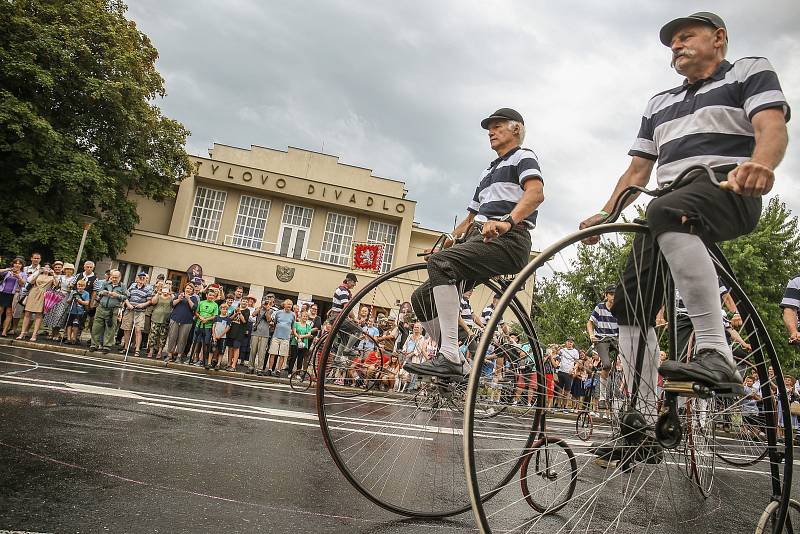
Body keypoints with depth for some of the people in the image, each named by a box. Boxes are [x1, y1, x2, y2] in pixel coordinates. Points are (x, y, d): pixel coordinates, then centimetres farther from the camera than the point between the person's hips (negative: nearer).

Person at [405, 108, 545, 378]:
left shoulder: (523, 156, 9)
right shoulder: (488, 171, 35)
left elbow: (536, 192, -14)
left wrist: (507, 221, -32)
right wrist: (451, 239, 18)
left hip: (507, 240, -9)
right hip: (477, 240, 9)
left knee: (440, 262, -33)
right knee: (422, 298, -1)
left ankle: (449, 358, -35)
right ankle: (447, 362, 7)